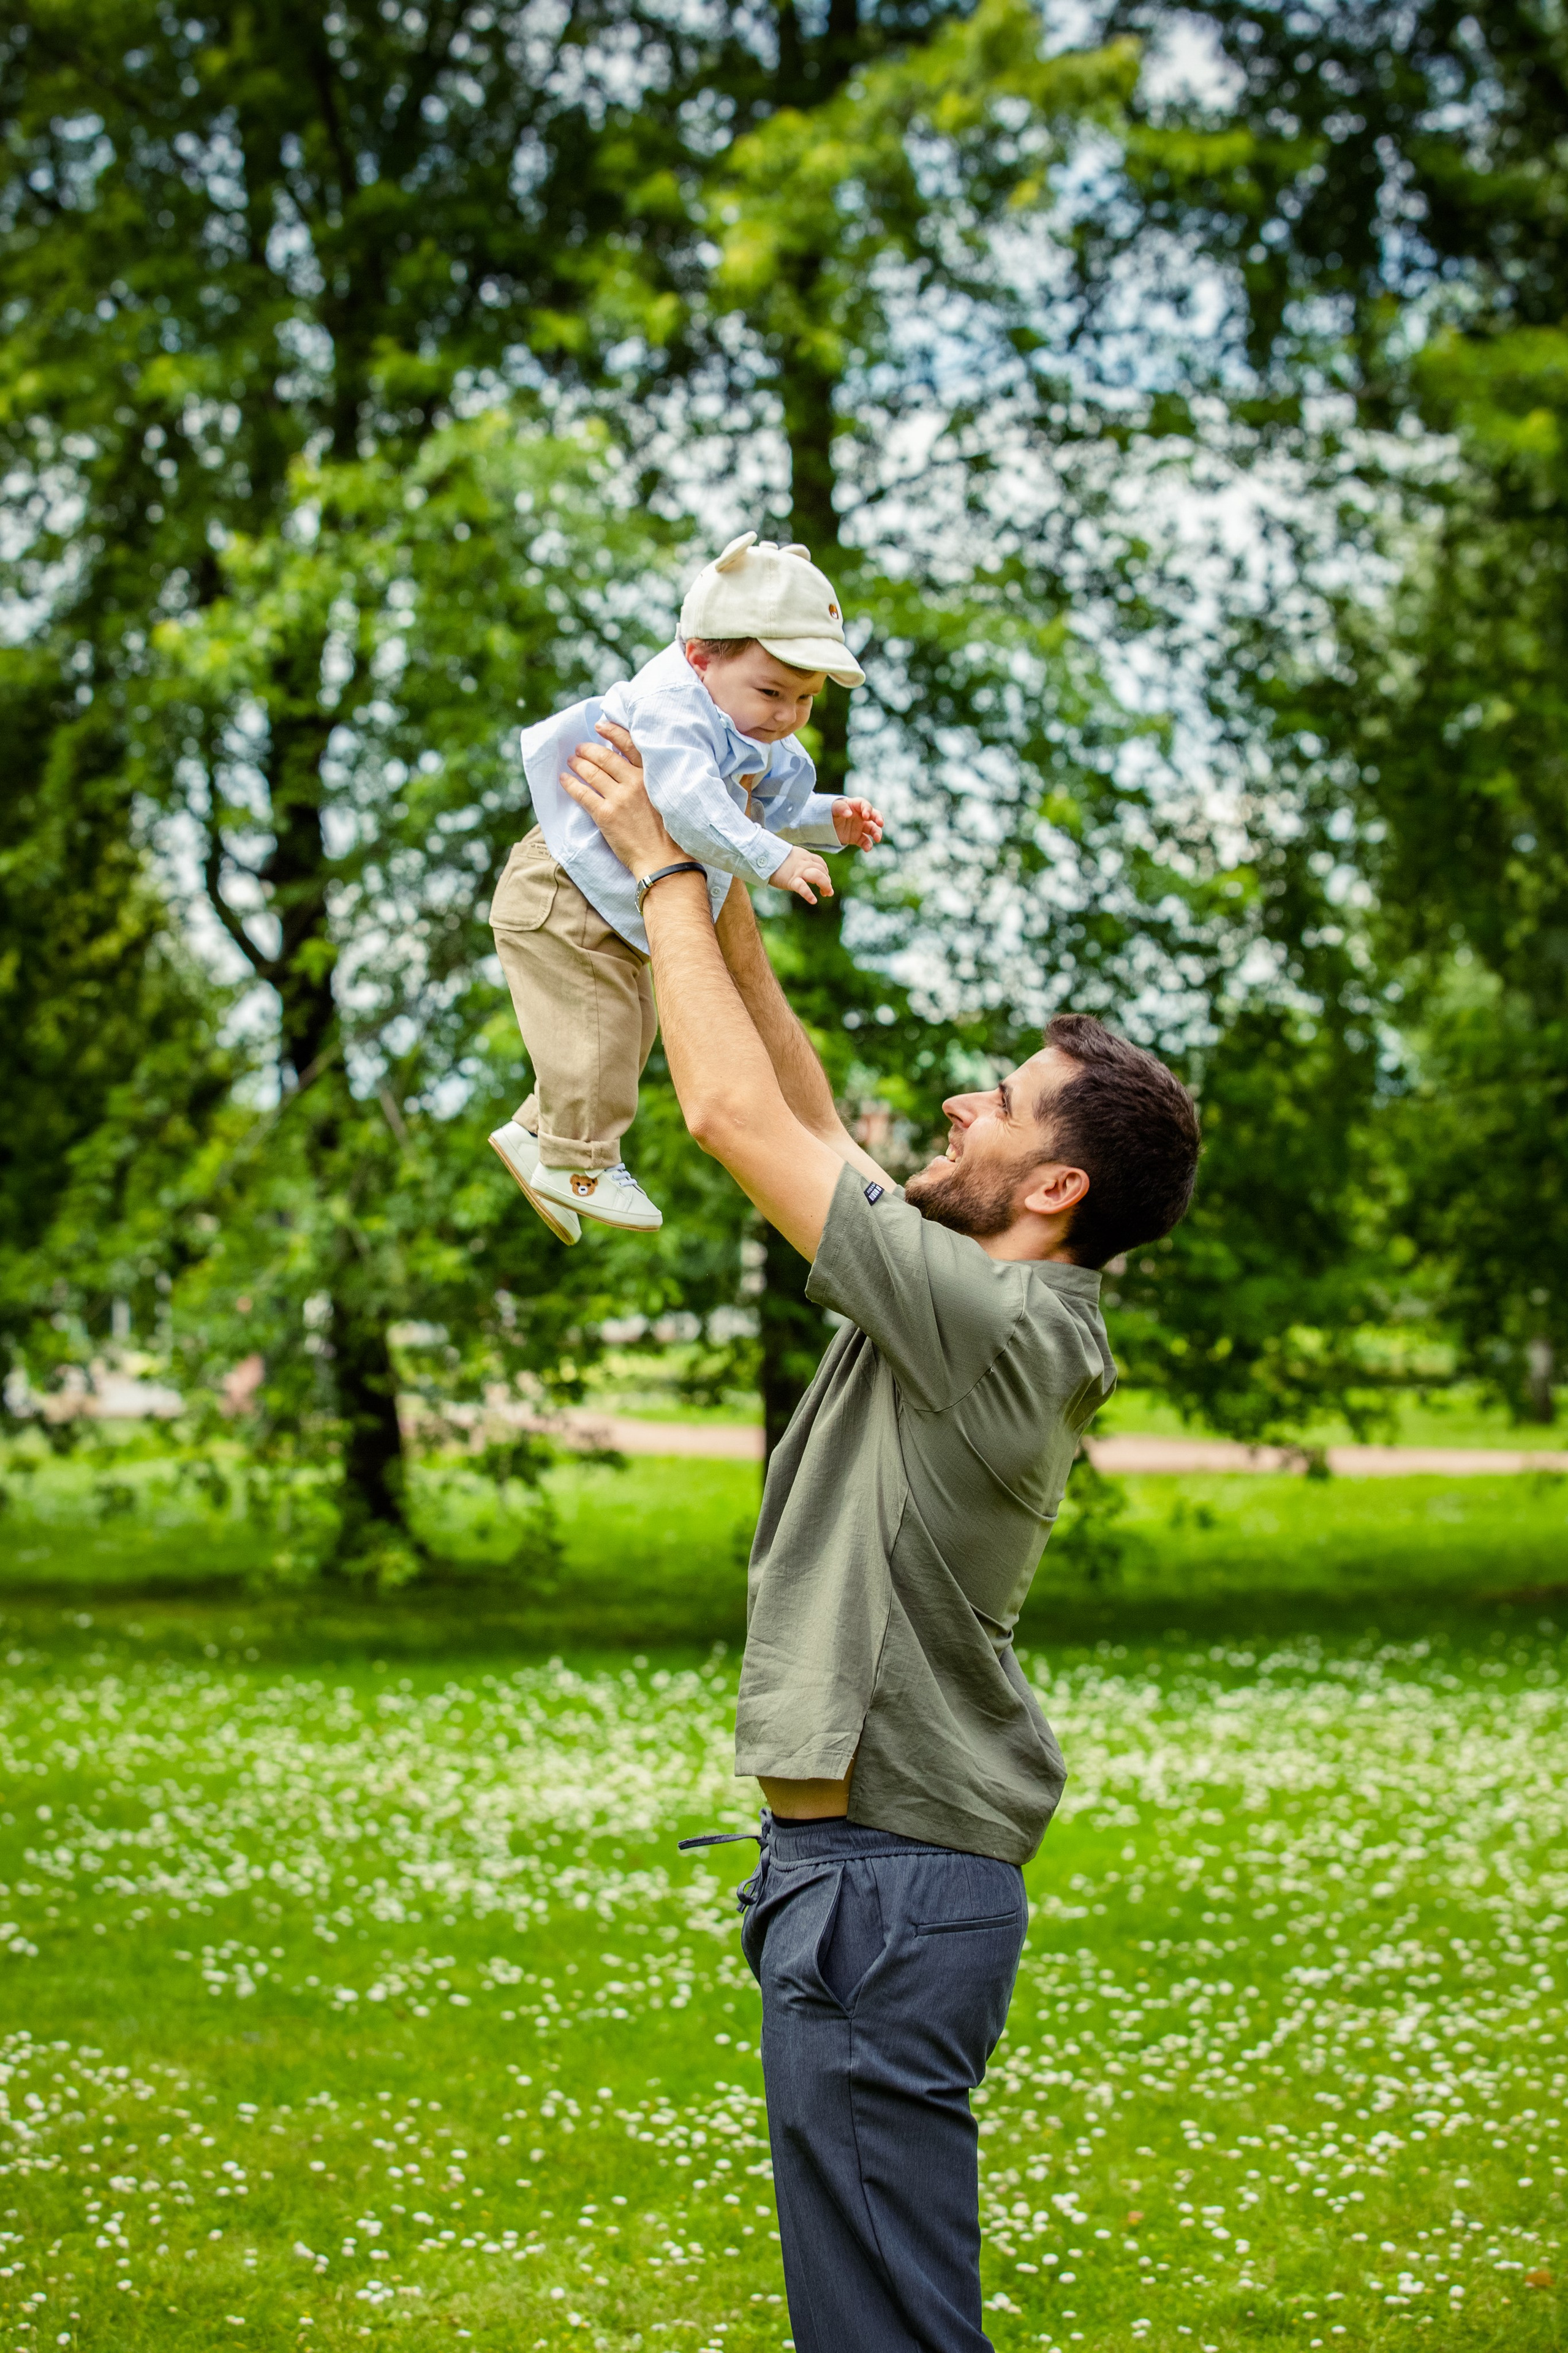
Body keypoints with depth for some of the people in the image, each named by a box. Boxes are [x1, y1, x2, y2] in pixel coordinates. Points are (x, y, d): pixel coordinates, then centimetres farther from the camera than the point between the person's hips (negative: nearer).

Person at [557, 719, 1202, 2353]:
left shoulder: (996, 1320, -19)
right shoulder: (994, 1311, 10)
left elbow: (739, 1121, -17)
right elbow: (813, 1130, 20)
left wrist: (663, 871, -6)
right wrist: (733, 922, 17)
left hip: (889, 1876, -10)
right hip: (871, 1856, 10)